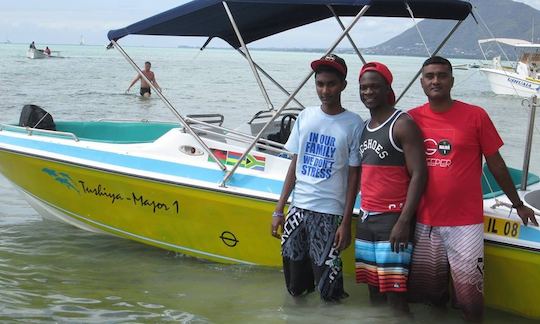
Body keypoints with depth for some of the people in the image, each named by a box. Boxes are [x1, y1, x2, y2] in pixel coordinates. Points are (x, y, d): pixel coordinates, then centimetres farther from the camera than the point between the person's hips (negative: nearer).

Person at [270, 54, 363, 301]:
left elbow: (354, 176, -3)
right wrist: (279, 210, 9)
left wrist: (346, 223, -7)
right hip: (298, 207, 4)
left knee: (328, 288, -6)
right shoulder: (306, 116, 6)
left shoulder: (353, 123, -5)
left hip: (329, 214, -4)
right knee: (296, 288, 9)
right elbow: (295, 164, 11)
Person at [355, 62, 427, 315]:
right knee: (374, 292, 11)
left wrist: (404, 222, -20)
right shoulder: (365, 127, 15)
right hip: (367, 219, 8)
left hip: (392, 219, -8)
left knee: (394, 295, -9)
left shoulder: (402, 124, -8)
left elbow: (419, 174, -14)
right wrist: (364, 215, 13)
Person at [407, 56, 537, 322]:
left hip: (465, 224, -3)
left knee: (470, 299, -1)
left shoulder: (475, 116, -4)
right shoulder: (412, 119, 2)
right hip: (423, 223, 3)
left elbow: (495, 163, 4)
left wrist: (517, 204, 12)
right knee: (424, 292, 12)